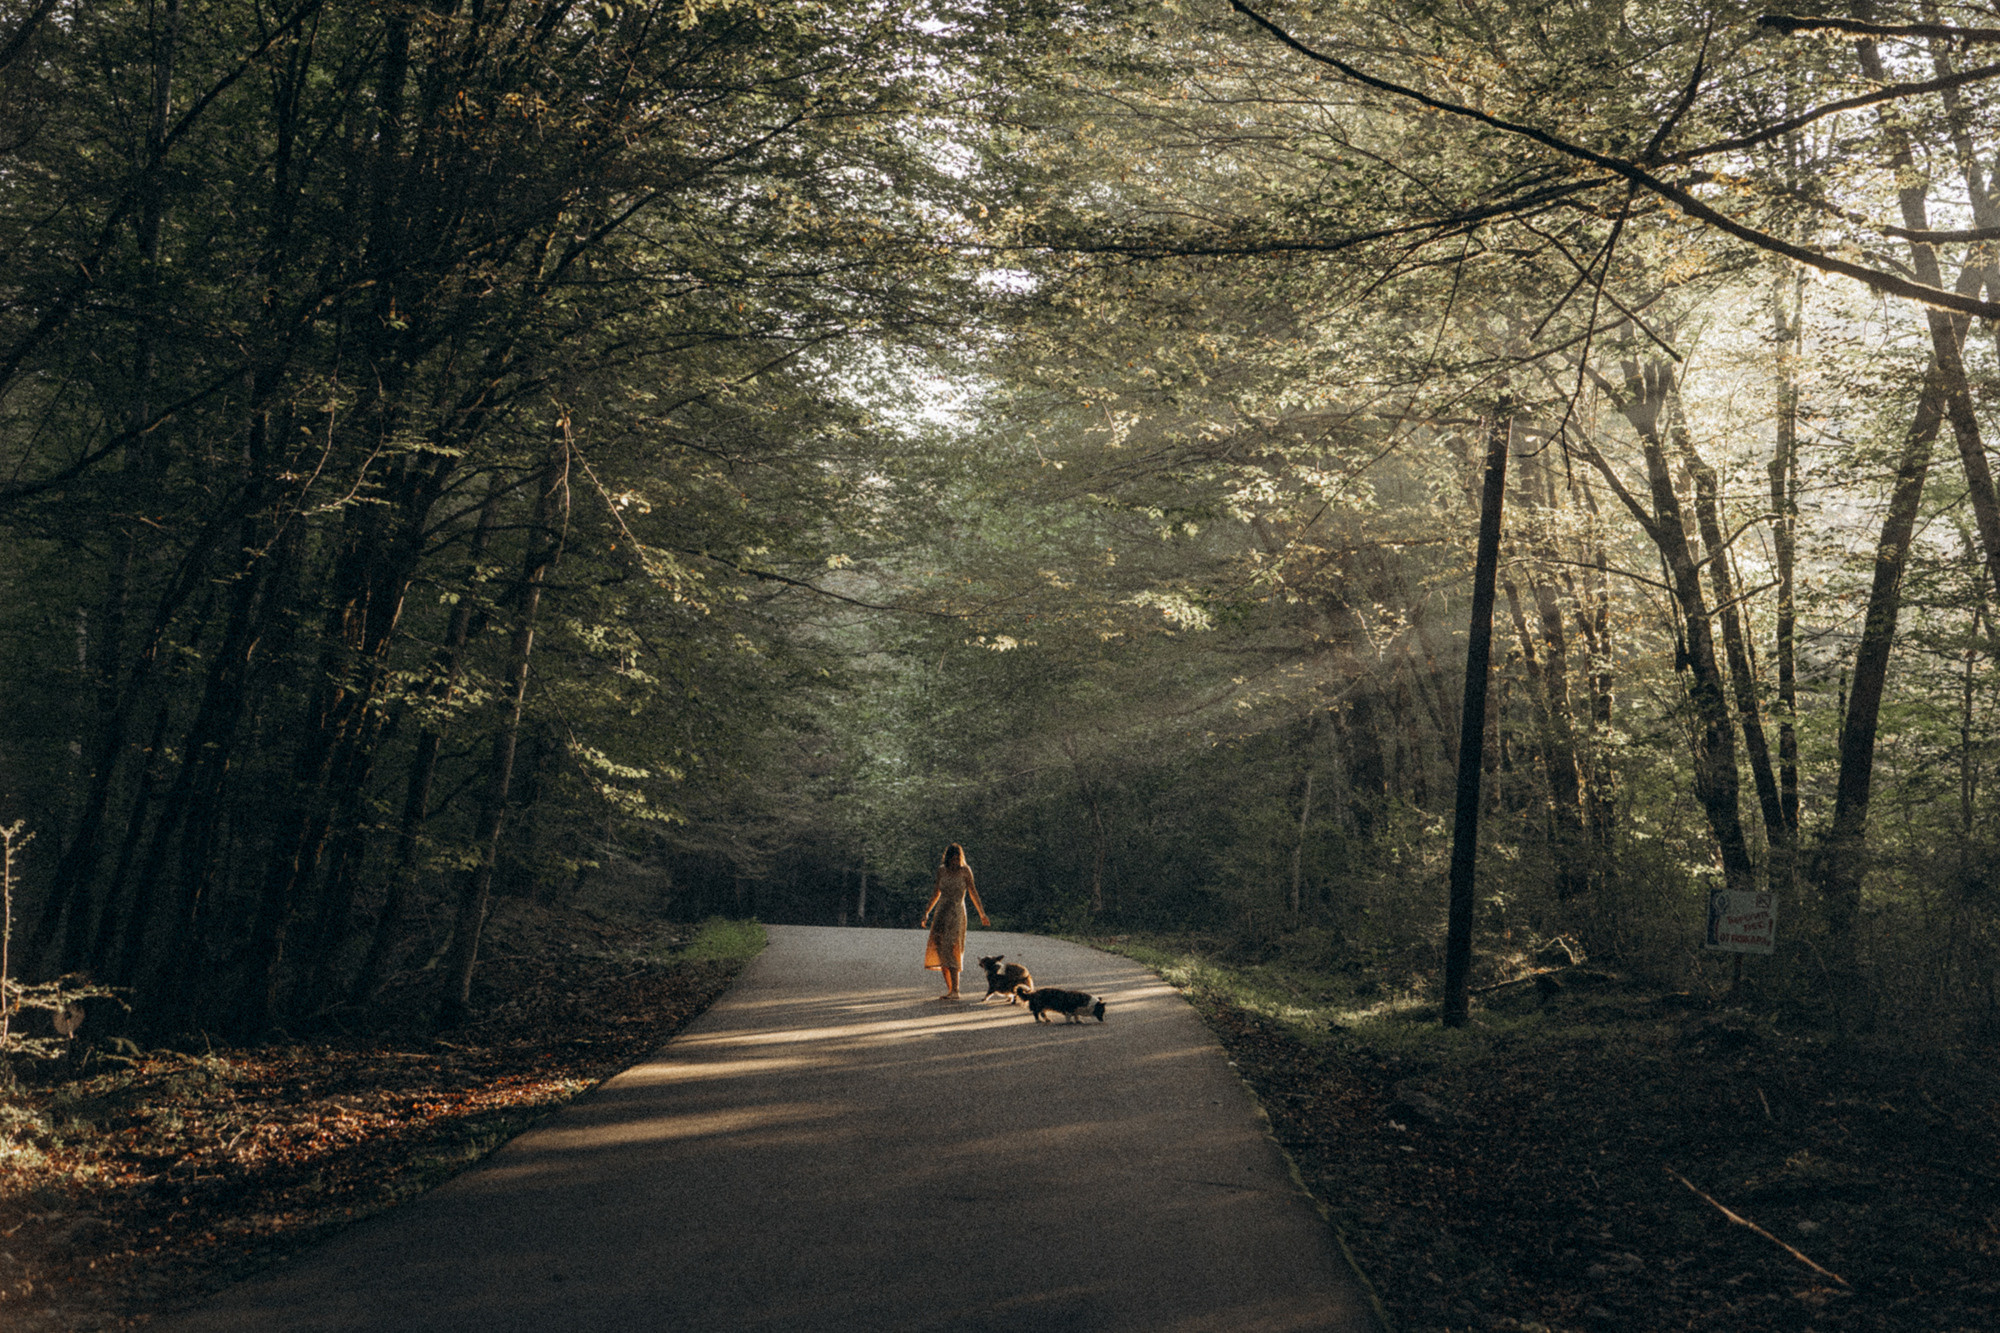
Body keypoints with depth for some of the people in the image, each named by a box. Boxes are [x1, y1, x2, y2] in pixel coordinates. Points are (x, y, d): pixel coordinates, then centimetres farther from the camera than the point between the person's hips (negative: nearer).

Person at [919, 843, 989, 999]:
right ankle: (949, 989, 7)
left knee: (950, 948, -14)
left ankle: (955, 991, -15)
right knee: (939, 950, 1)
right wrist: (927, 913, 23)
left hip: (956, 912, -5)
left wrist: (982, 914, -9)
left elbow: (972, 892, -2)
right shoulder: (942, 870, 10)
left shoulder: (965, 871, -3)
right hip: (941, 912, 5)